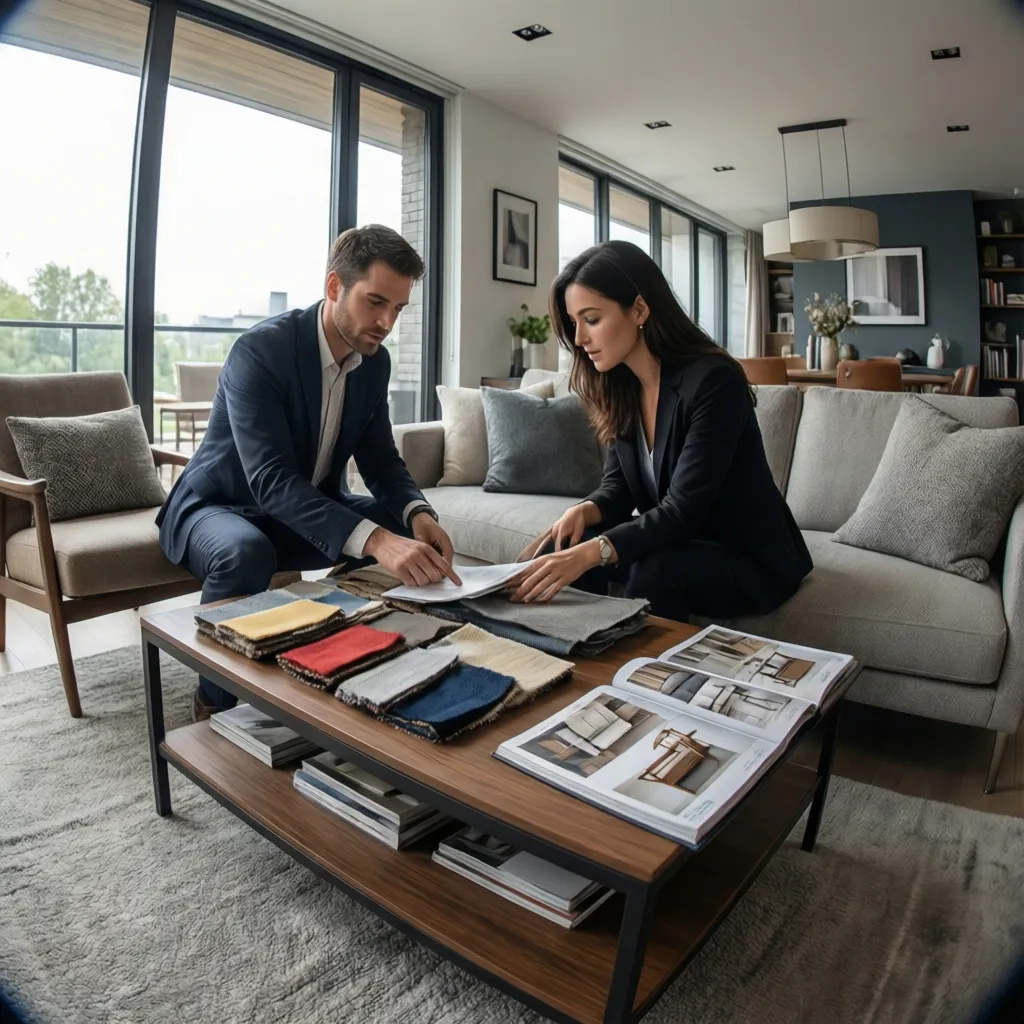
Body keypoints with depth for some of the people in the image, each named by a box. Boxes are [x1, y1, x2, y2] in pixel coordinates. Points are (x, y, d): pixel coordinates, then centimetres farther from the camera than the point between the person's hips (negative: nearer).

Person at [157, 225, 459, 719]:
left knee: (412, 533, -14)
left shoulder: (376, 361, -6)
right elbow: (271, 481, -37)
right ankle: (217, 703, -14)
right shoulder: (260, 349, -28)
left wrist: (418, 513, -25)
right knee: (245, 553, -39)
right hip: (218, 506, -5)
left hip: (311, 506, 6)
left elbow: (381, 459, -2)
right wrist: (373, 540, -51)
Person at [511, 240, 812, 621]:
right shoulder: (620, 385, -1)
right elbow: (619, 486, 1)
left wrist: (591, 552, -43)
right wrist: (584, 511, -22)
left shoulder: (712, 381, -24)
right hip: (681, 544, 6)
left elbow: (682, 511, -30)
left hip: (752, 560, -6)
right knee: (563, 548, -12)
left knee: (652, 574, -33)